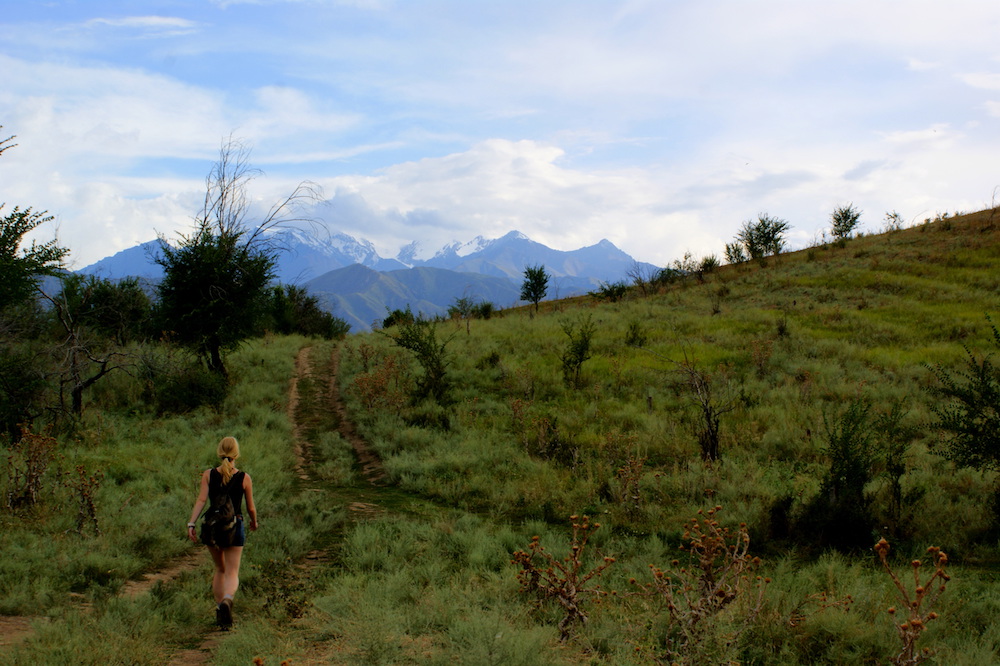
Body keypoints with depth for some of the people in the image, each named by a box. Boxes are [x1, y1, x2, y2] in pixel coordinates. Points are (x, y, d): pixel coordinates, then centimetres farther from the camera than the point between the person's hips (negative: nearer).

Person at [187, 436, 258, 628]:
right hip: (235, 526, -2)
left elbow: (201, 500, -12)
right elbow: (251, 508, 3)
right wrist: (254, 522, 22)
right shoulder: (244, 478, -4)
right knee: (232, 572, -1)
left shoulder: (208, 475, -1)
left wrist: (191, 523, -15)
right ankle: (227, 599, -30)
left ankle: (219, 606, 16)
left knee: (220, 570, 21)